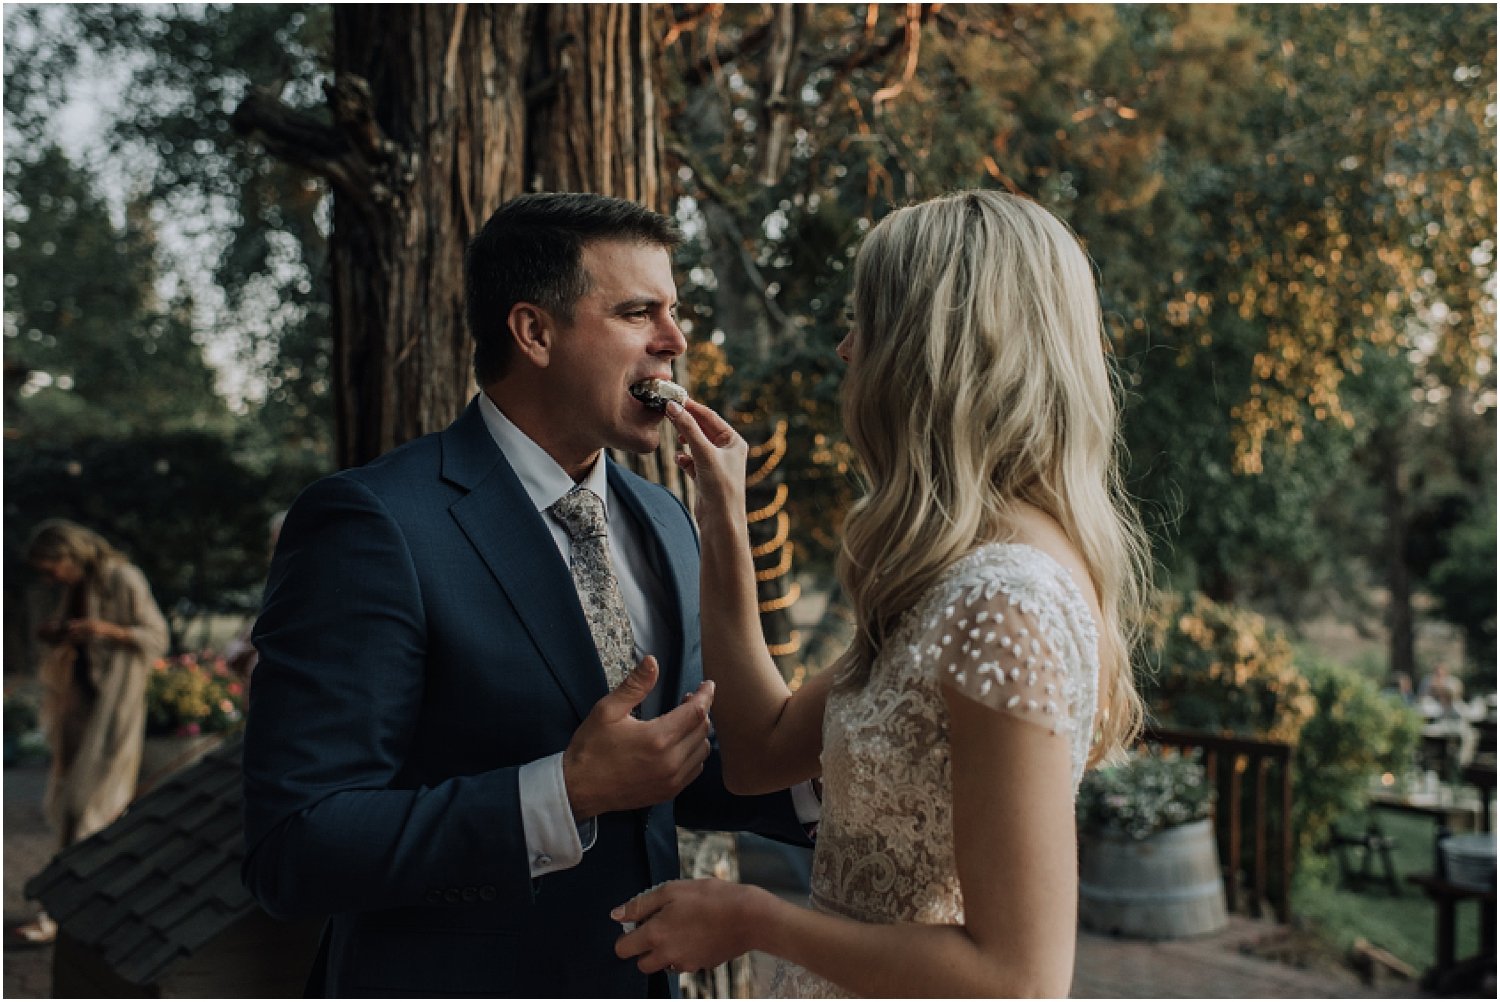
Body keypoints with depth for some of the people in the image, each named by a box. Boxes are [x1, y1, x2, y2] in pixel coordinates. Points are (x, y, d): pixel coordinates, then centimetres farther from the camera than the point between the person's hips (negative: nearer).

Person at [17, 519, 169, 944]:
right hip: (82, 698, 8)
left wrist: (107, 630, -27)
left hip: (112, 704, -8)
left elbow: (156, 638, -13)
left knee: (83, 804, -8)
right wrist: (56, 635, -2)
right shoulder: (76, 587, 9)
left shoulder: (124, 580, -14)